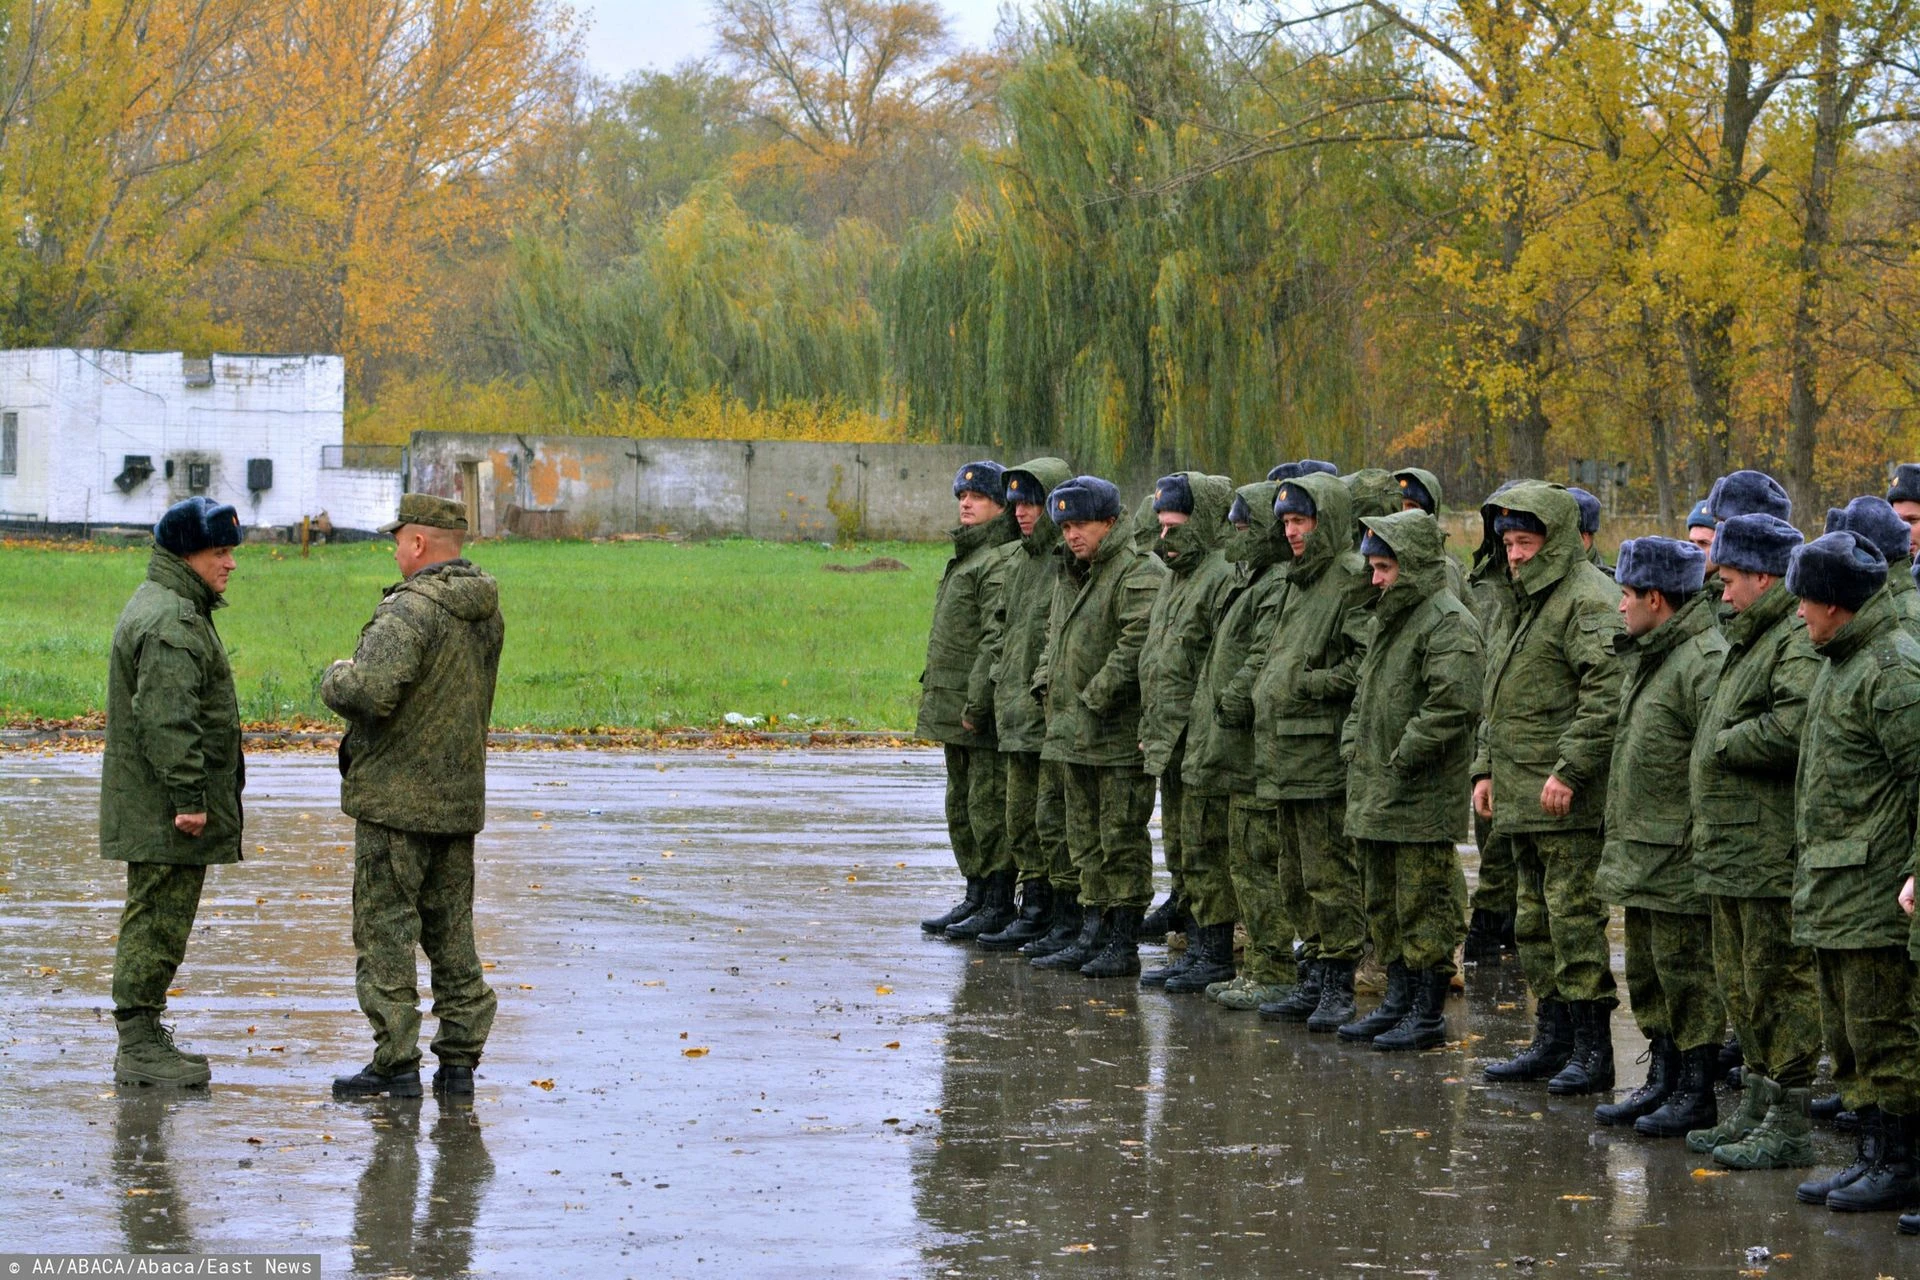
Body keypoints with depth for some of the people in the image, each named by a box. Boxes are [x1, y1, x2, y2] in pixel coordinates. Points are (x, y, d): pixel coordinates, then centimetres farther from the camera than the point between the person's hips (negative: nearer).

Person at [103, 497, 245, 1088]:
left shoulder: (173, 609, 19)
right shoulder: (171, 622, -18)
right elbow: (166, 718, -25)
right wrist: (188, 796, -25)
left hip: (157, 812, 11)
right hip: (163, 815, -11)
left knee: (155, 921, 16)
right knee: (159, 919, -8)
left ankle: (143, 1035, 23)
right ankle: (139, 1046, -6)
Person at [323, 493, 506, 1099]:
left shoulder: (411, 610, -19)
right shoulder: (486, 612, 9)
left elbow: (371, 692, -31)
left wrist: (337, 678, -8)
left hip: (398, 798, -8)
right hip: (460, 795, 8)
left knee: (386, 933, -2)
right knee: (452, 933, 13)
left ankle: (396, 1063, -2)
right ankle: (459, 1061, 14)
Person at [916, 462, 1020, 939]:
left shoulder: (1000, 562, -14)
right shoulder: (966, 557, 20)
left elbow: (997, 641, -20)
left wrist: (977, 704, -23)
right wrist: (939, 697, 19)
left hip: (986, 710, -11)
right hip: (956, 708, 11)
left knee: (989, 803, -7)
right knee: (961, 804, 15)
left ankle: (998, 904, -4)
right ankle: (976, 895, 22)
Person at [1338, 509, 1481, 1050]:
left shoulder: (1448, 623, -14)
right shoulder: (1386, 619, 18)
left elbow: (1453, 705, -23)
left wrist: (1403, 760, -20)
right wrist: (1353, 745, 14)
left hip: (1423, 800, -10)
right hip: (1375, 795, 10)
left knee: (1423, 905, -4)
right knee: (1383, 904, 15)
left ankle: (1429, 1015, 1)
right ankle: (1398, 1000, 25)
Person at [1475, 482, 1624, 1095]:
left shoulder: (1588, 601, -12)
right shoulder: (1527, 601, 20)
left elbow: (1606, 696, -21)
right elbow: (1501, 697, 28)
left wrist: (1569, 769, -23)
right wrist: (1486, 766, 20)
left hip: (1570, 799, -10)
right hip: (1523, 798, 10)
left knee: (1574, 916, -10)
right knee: (1536, 922, 14)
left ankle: (1592, 1050, -8)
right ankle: (1552, 1039, 21)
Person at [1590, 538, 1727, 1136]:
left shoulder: (1704, 660, -18)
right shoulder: (1648, 656, 17)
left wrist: (1703, 839, -22)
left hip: (1680, 859, -11)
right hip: (1640, 852, 11)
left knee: (1685, 970, -4)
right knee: (1647, 972, 16)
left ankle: (1695, 1093, 3)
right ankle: (1662, 1083, 26)